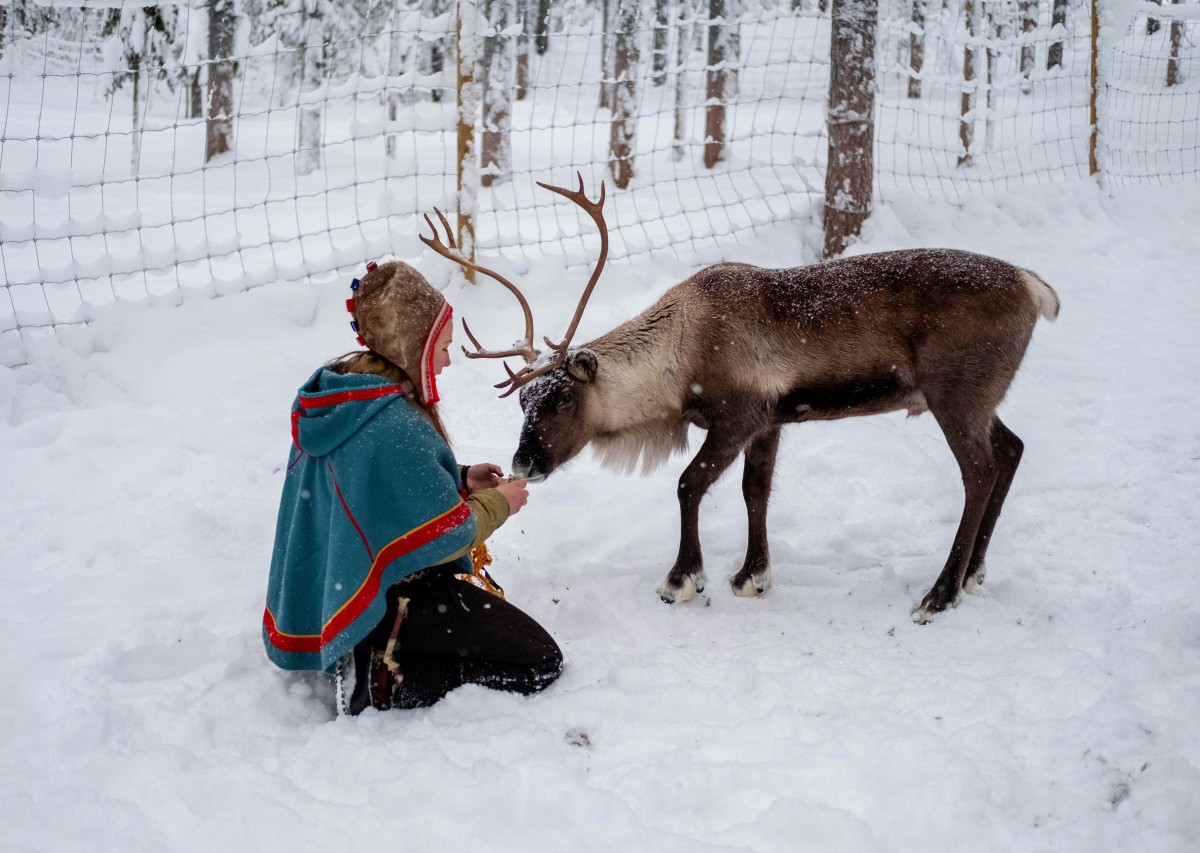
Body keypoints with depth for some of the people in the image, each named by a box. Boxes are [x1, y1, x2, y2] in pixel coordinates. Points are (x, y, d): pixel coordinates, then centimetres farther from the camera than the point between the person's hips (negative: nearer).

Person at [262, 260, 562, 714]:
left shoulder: (336, 398, 2)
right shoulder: (395, 427, -28)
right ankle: (381, 681, -11)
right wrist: (498, 503, -3)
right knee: (539, 663, -5)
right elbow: (444, 536, -21)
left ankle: (369, 659, 13)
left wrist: (460, 480, 9)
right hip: (391, 603, -10)